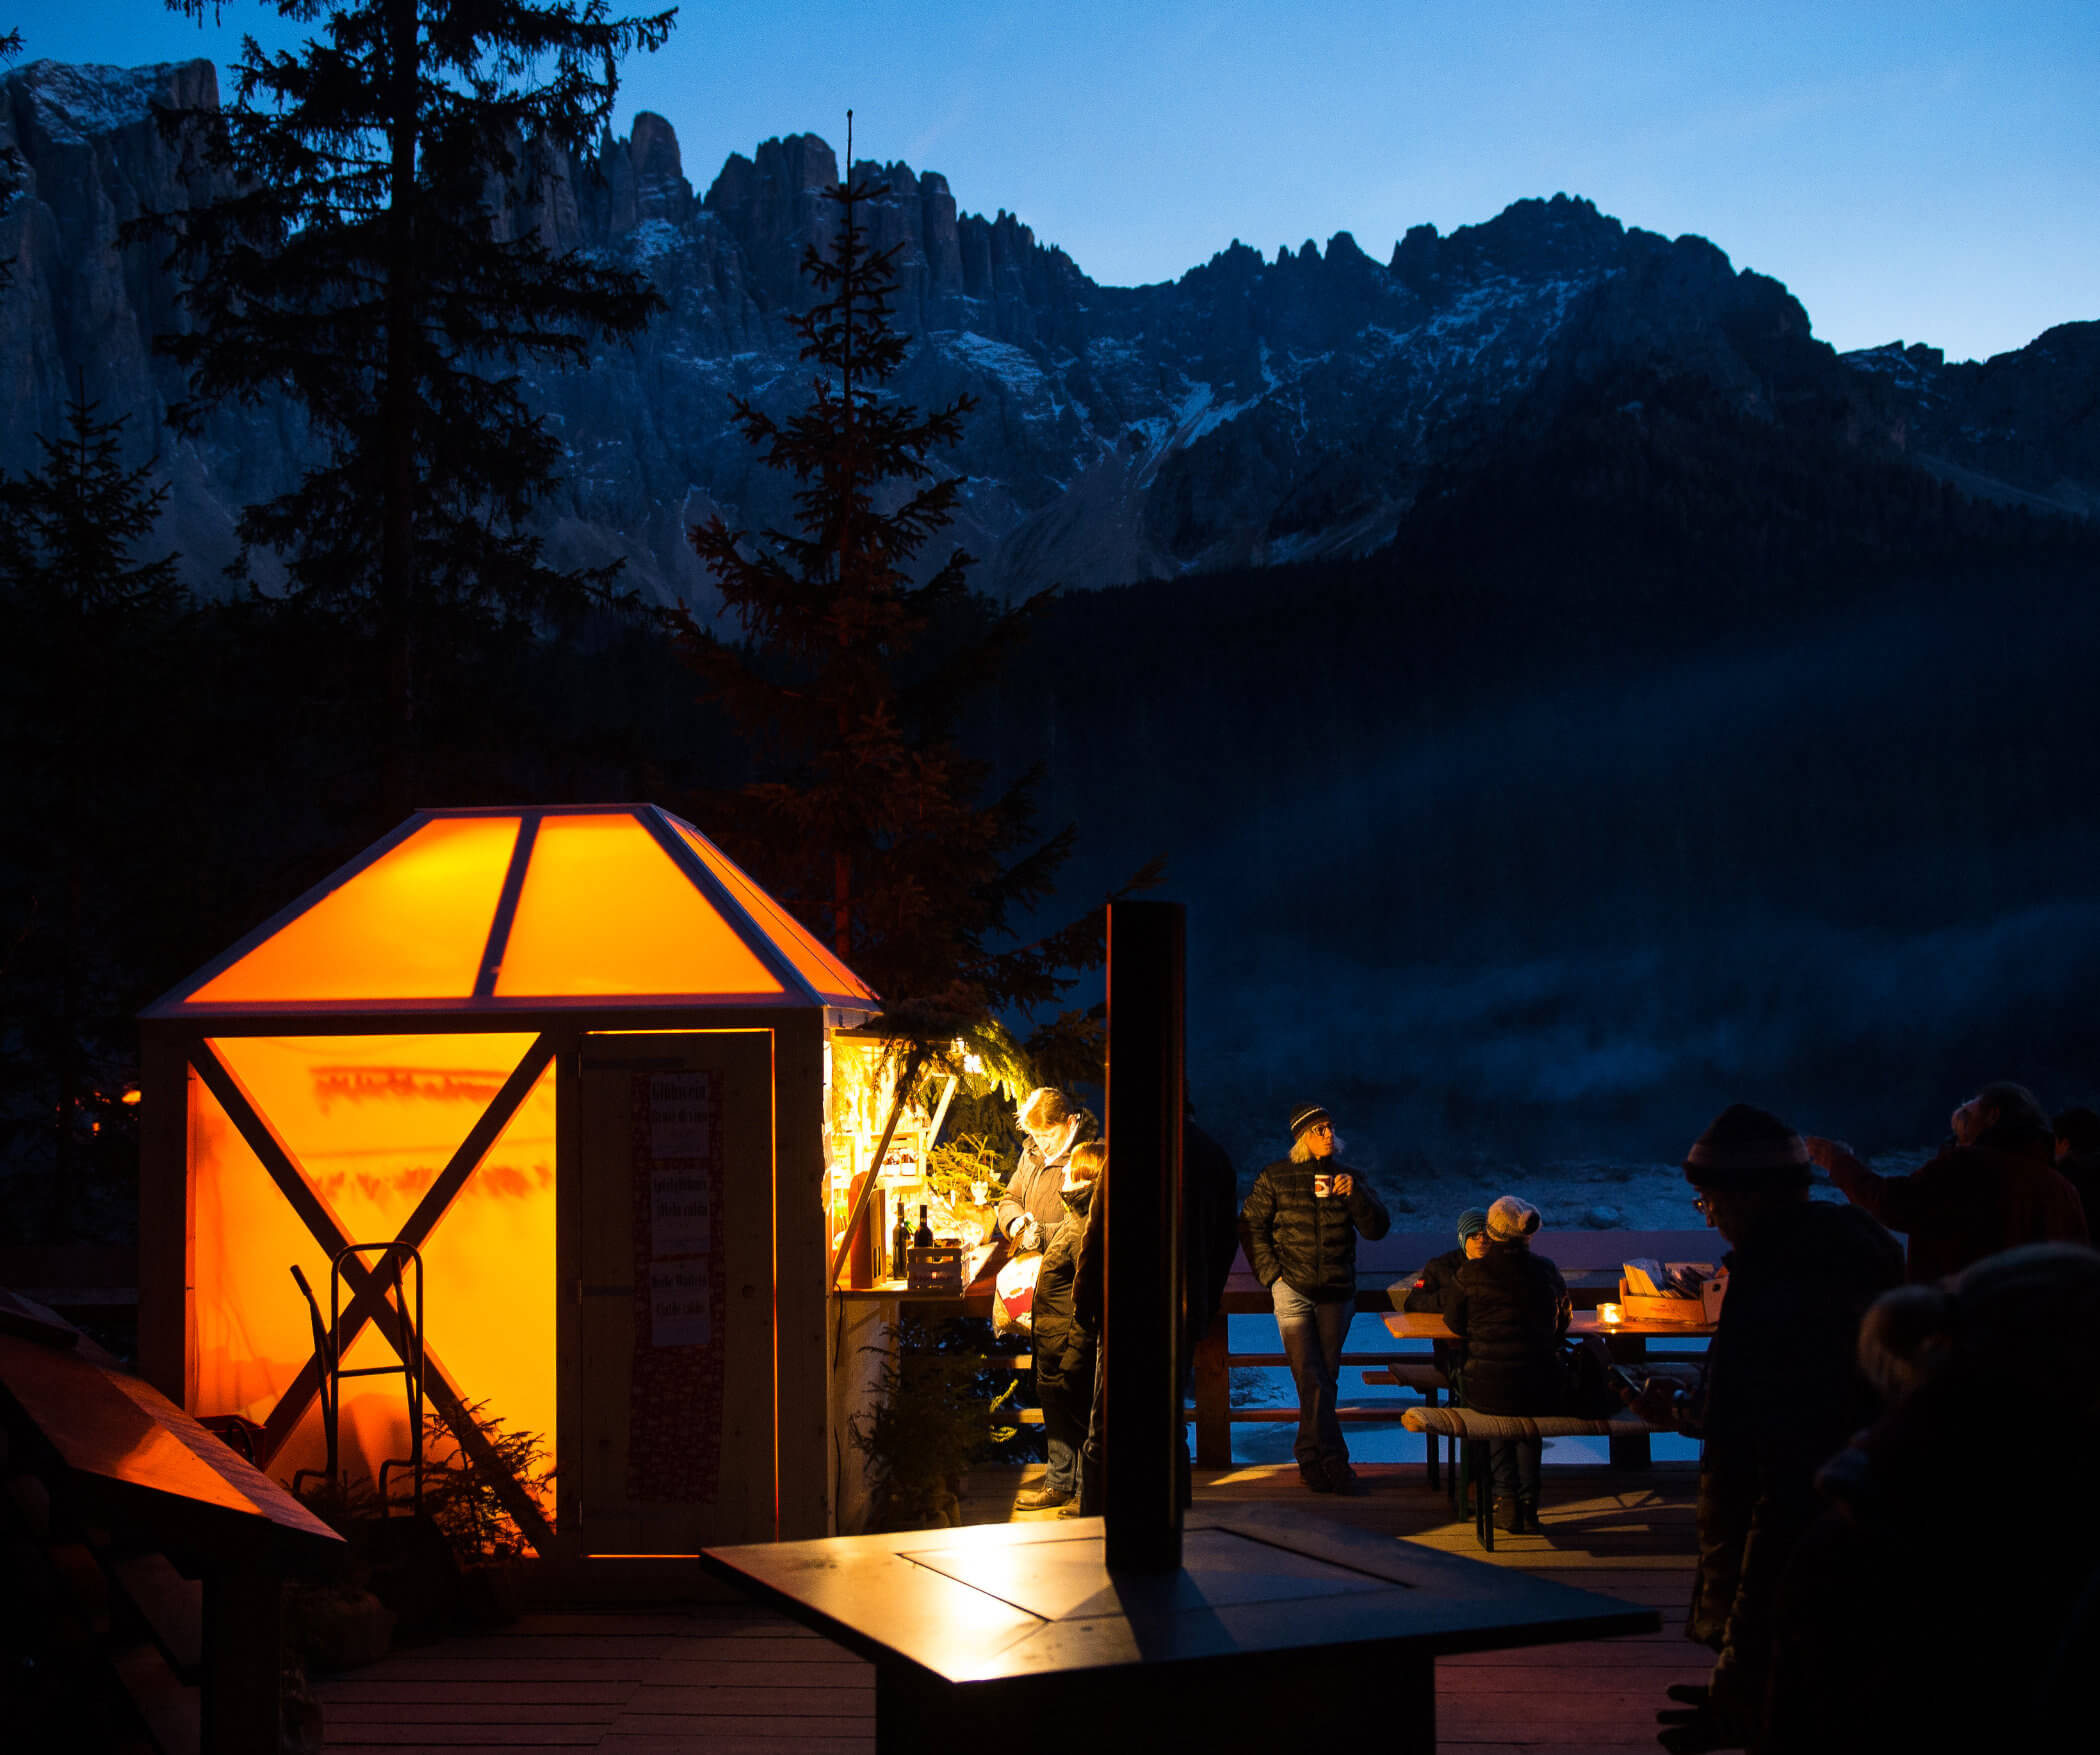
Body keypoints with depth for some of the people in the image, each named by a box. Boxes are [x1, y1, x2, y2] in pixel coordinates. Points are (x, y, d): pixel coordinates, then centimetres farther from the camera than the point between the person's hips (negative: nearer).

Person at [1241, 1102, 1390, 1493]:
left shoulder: (1347, 1176, 8)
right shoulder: (1275, 1177, 1)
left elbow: (1376, 1229, 1)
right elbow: (1251, 1226, 5)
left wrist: (1355, 1194, -14)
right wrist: (1271, 1273, -4)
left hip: (1336, 1292, 3)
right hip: (1293, 1289, -3)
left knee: (1326, 1377, 7)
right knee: (1310, 1378, -8)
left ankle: (1310, 1457, 18)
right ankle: (1333, 1459, -7)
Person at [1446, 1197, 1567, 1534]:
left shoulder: (1472, 1272, -5)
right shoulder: (1546, 1270, 1)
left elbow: (1455, 1321, 8)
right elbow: (1562, 1323, 15)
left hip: (1486, 1388, -1)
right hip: (1541, 1390, 1)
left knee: (1496, 1418, 34)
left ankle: (1506, 1497, 17)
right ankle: (1528, 1503, 22)